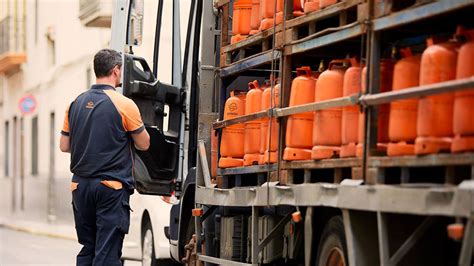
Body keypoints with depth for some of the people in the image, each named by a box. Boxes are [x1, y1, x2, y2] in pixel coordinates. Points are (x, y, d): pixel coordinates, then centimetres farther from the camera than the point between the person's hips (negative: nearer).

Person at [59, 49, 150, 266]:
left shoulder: (77, 103, 7)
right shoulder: (124, 105, -9)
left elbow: (64, 146, 11)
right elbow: (144, 144, 0)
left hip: (81, 186, 5)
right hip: (111, 187, -5)